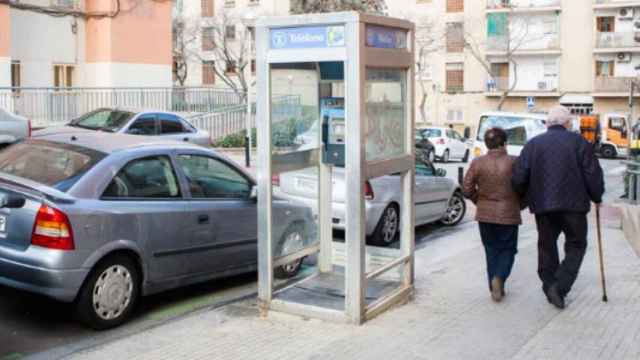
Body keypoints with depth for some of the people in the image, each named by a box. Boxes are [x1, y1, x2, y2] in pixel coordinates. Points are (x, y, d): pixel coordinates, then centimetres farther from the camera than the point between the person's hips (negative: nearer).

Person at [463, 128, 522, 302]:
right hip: (508, 215, -2)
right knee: (507, 249, 13)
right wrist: (518, 203, 12)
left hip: (485, 215, 2)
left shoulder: (477, 163, -5)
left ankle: (495, 288, 16)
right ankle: (499, 277, -11)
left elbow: (467, 189, -2)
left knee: (491, 249, 15)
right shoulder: (514, 162, -11)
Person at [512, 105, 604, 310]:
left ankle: (549, 286, 18)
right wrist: (596, 198, 12)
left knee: (547, 246, 16)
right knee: (575, 246, 9)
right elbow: (593, 174, -4)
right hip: (573, 204, -2)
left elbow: (518, 178, -1)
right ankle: (560, 286, -5)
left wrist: (526, 197, 18)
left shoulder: (533, 144, 6)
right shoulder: (578, 142, 0)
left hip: (543, 206, 2)